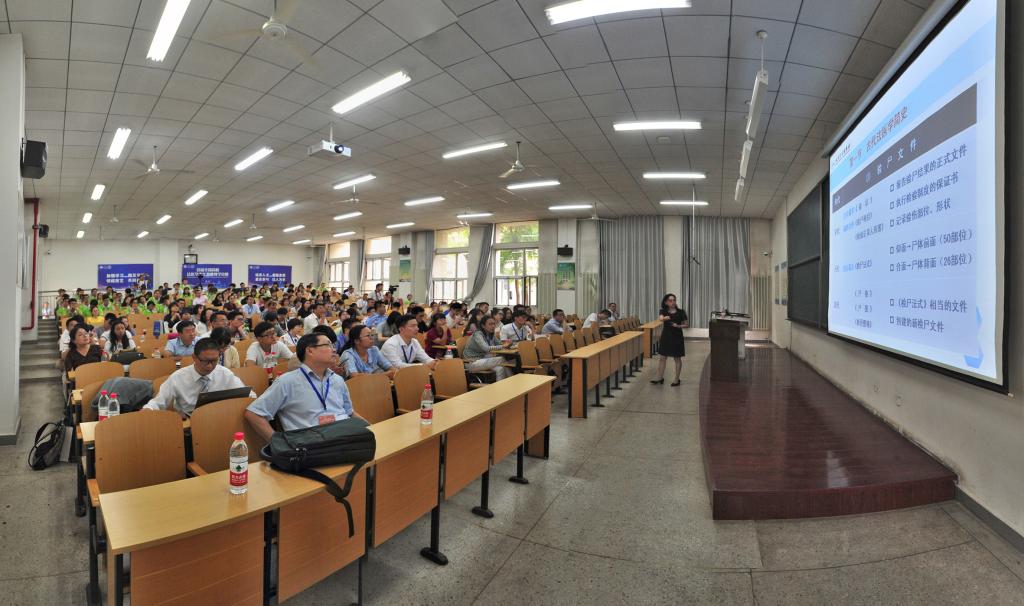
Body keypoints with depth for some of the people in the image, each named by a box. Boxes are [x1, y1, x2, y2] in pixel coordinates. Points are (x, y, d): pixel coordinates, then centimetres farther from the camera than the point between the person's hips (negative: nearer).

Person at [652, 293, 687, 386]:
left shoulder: (680, 312, -5)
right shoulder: (663, 311, -1)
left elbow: (687, 325, -3)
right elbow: (660, 319, -22)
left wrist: (678, 326, -18)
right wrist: (665, 318, -40)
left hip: (676, 337, -2)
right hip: (666, 336, 2)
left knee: (677, 358, 6)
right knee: (663, 357, 8)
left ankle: (677, 379, 17)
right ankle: (660, 378, 18)